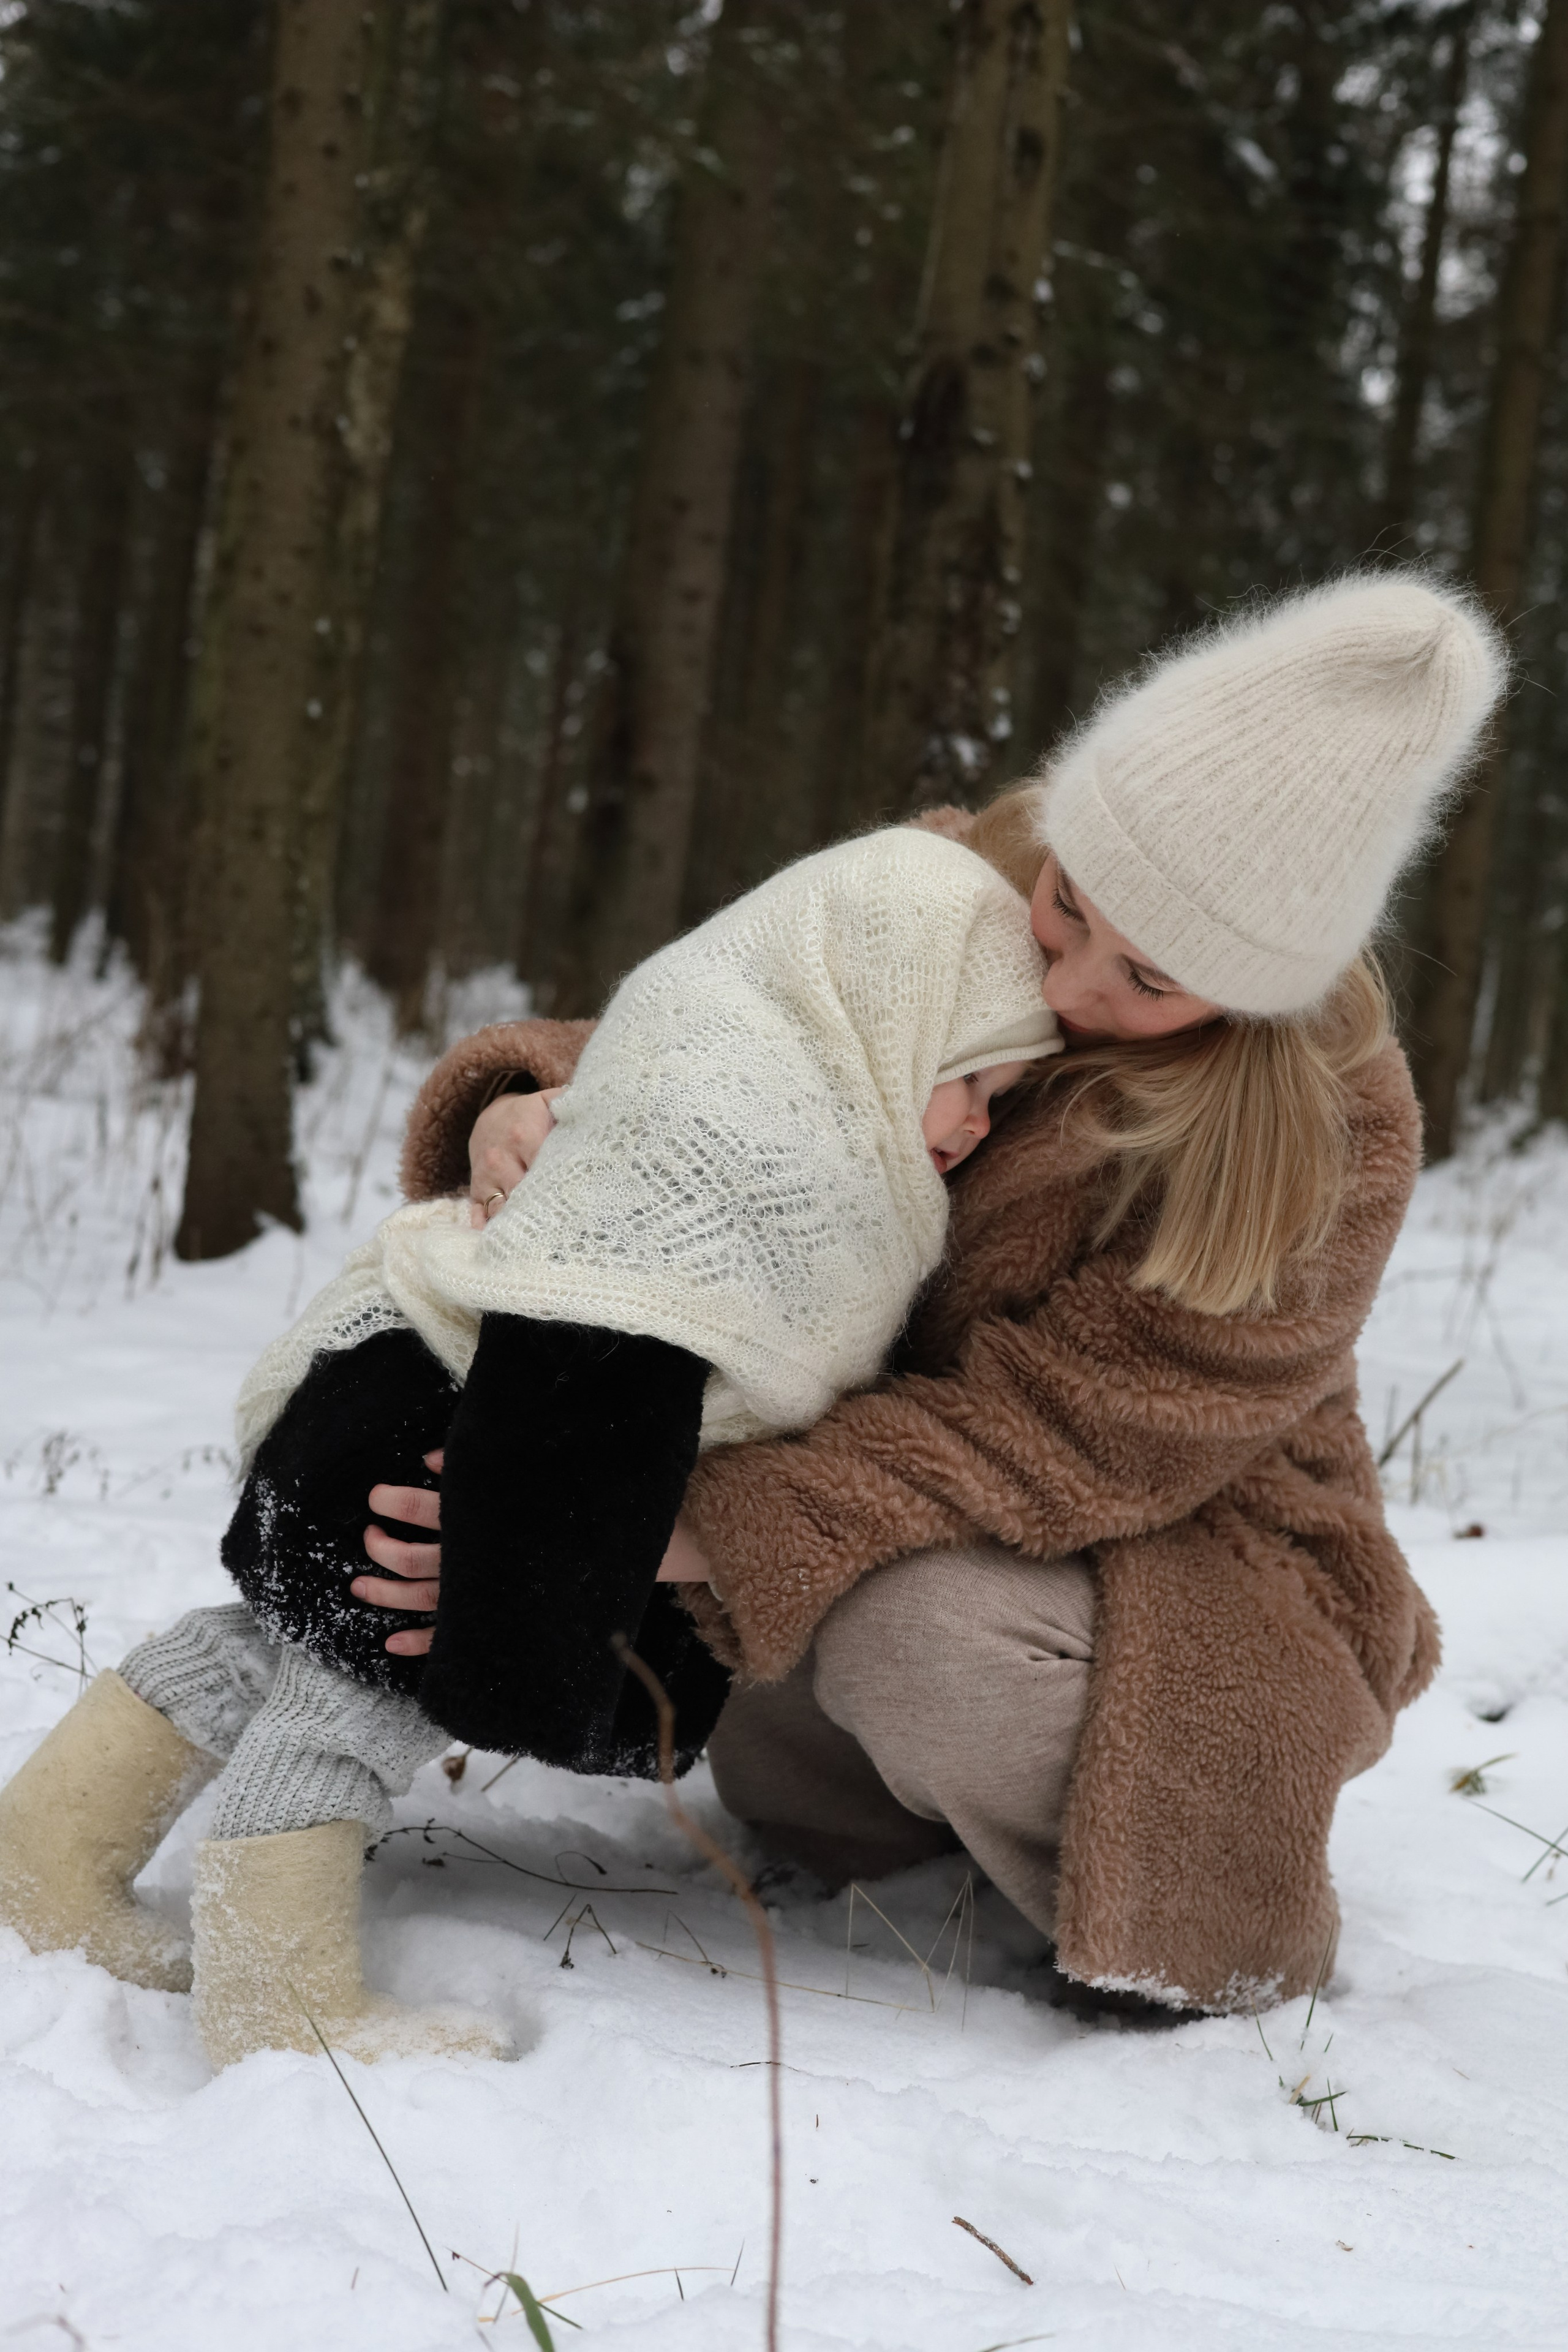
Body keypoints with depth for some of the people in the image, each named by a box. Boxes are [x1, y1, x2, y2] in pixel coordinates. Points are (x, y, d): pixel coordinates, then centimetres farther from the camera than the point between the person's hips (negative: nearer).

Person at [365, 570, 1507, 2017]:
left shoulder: (1325, 1145, -27)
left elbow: (1048, 1435, -32)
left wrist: (685, 1533, -40)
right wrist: (535, 1101, -30)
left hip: (1196, 1566, -6)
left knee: (915, 1634, -33)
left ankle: (1215, 1909, -6)